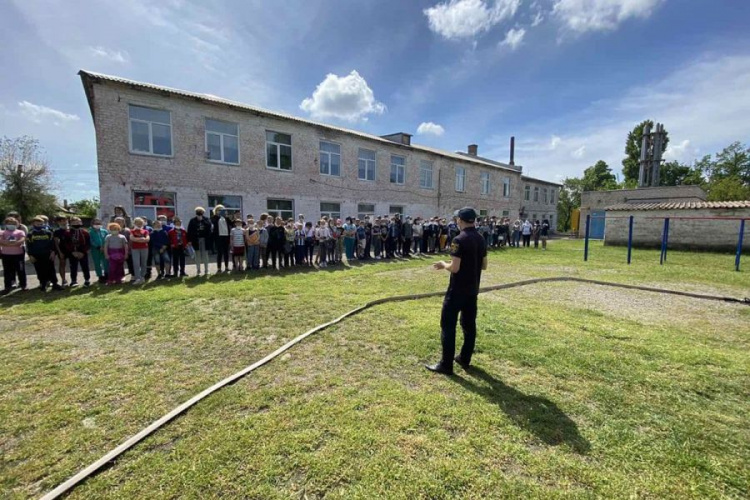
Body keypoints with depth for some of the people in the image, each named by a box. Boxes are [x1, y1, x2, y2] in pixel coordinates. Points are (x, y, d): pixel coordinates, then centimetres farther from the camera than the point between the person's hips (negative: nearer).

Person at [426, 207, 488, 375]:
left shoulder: (459, 240, -19)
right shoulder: (481, 239, 6)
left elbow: (454, 268, -22)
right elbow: (484, 265, 12)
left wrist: (443, 264, -4)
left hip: (457, 290, -8)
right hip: (473, 289, 8)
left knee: (448, 325, 0)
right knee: (469, 324, 15)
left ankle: (446, 365, 6)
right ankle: (465, 359, 27)